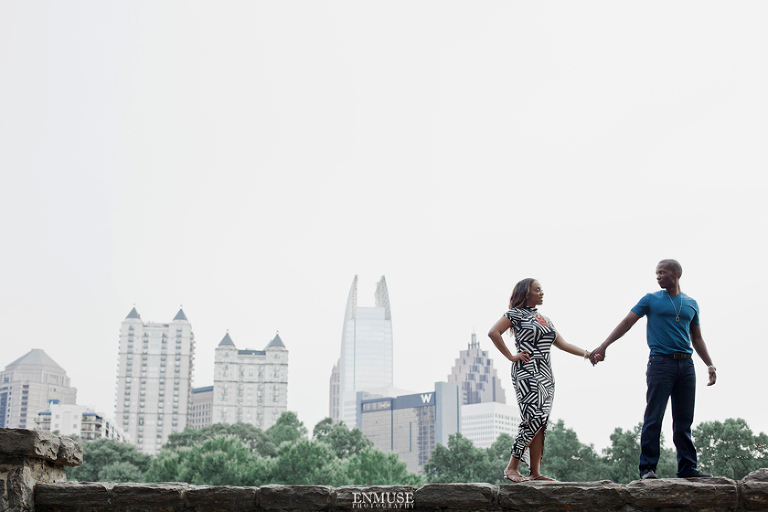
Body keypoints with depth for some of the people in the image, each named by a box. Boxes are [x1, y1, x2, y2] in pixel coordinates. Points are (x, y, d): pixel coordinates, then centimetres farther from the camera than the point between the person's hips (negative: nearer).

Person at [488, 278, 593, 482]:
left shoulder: (545, 319, 22)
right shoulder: (516, 313, -1)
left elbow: (561, 343, 19)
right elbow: (493, 333, -12)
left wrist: (586, 353, 8)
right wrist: (510, 356, -12)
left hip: (546, 374, 8)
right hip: (527, 372, -8)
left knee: (541, 423, 2)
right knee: (534, 419, -19)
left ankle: (535, 472, 3)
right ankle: (512, 468, -13)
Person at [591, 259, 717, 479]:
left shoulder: (691, 304, 16)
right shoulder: (651, 300, 7)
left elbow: (697, 338, 22)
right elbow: (626, 323, 3)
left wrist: (710, 365, 14)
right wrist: (603, 346, -6)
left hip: (686, 365, 3)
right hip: (661, 362, -3)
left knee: (684, 420, 5)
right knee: (653, 417, -7)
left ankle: (687, 467, 8)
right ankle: (647, 467, -6)